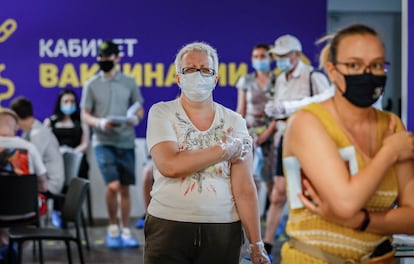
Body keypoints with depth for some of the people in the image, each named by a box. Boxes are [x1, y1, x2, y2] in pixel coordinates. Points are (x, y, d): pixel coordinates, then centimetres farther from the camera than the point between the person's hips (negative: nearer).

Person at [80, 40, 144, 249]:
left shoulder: (129, 82, 6)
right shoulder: (92, 85, 2)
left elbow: (140, 109, 12)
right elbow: (84, 115, 3)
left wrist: (136, 117, -11)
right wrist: (100, 123, -17)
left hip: (126, 142, 2)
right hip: (103, 142, -2)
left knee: (125, 189, 8)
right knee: (113, 186, -16)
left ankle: (125, 231, 20)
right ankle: (113, 228, 5)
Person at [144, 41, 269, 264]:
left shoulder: (234, 122, 3)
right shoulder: (161, 113, 0)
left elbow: (244, 189, -2)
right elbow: (169, 165, -16)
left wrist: (256, 245, -7)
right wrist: (225, 151, -9)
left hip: (223, 230, 1)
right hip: (168, 226, -1)